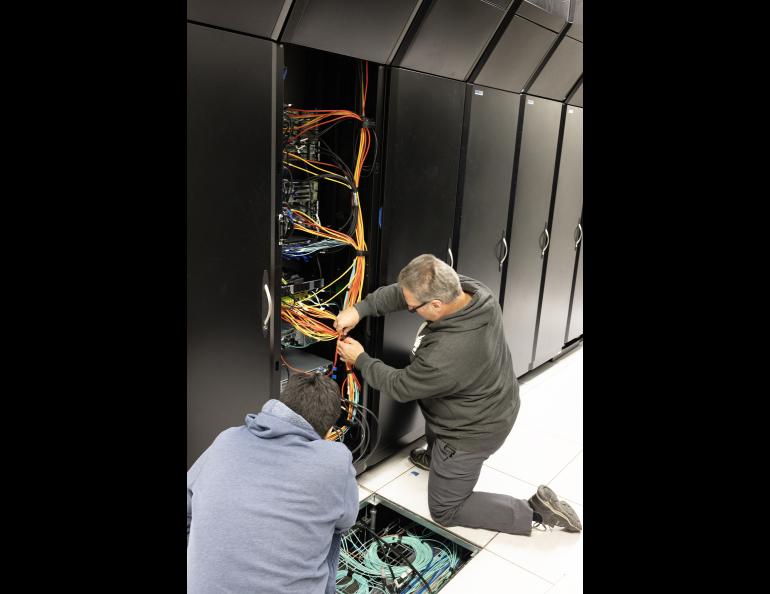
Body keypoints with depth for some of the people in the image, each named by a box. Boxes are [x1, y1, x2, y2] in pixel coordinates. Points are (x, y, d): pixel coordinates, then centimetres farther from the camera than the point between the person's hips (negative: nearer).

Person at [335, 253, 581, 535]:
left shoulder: (445, 358, -43)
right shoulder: (468, 288, -22)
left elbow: (400, 387, -22)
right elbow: (401, 292, -9)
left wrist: (361, 360, -8)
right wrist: (359, 308, -16)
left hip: (472, 432, -8)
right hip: (491, 399, 8)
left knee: (445, 511, 13)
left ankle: (535, 511, 11)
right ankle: (435, 457, 56)